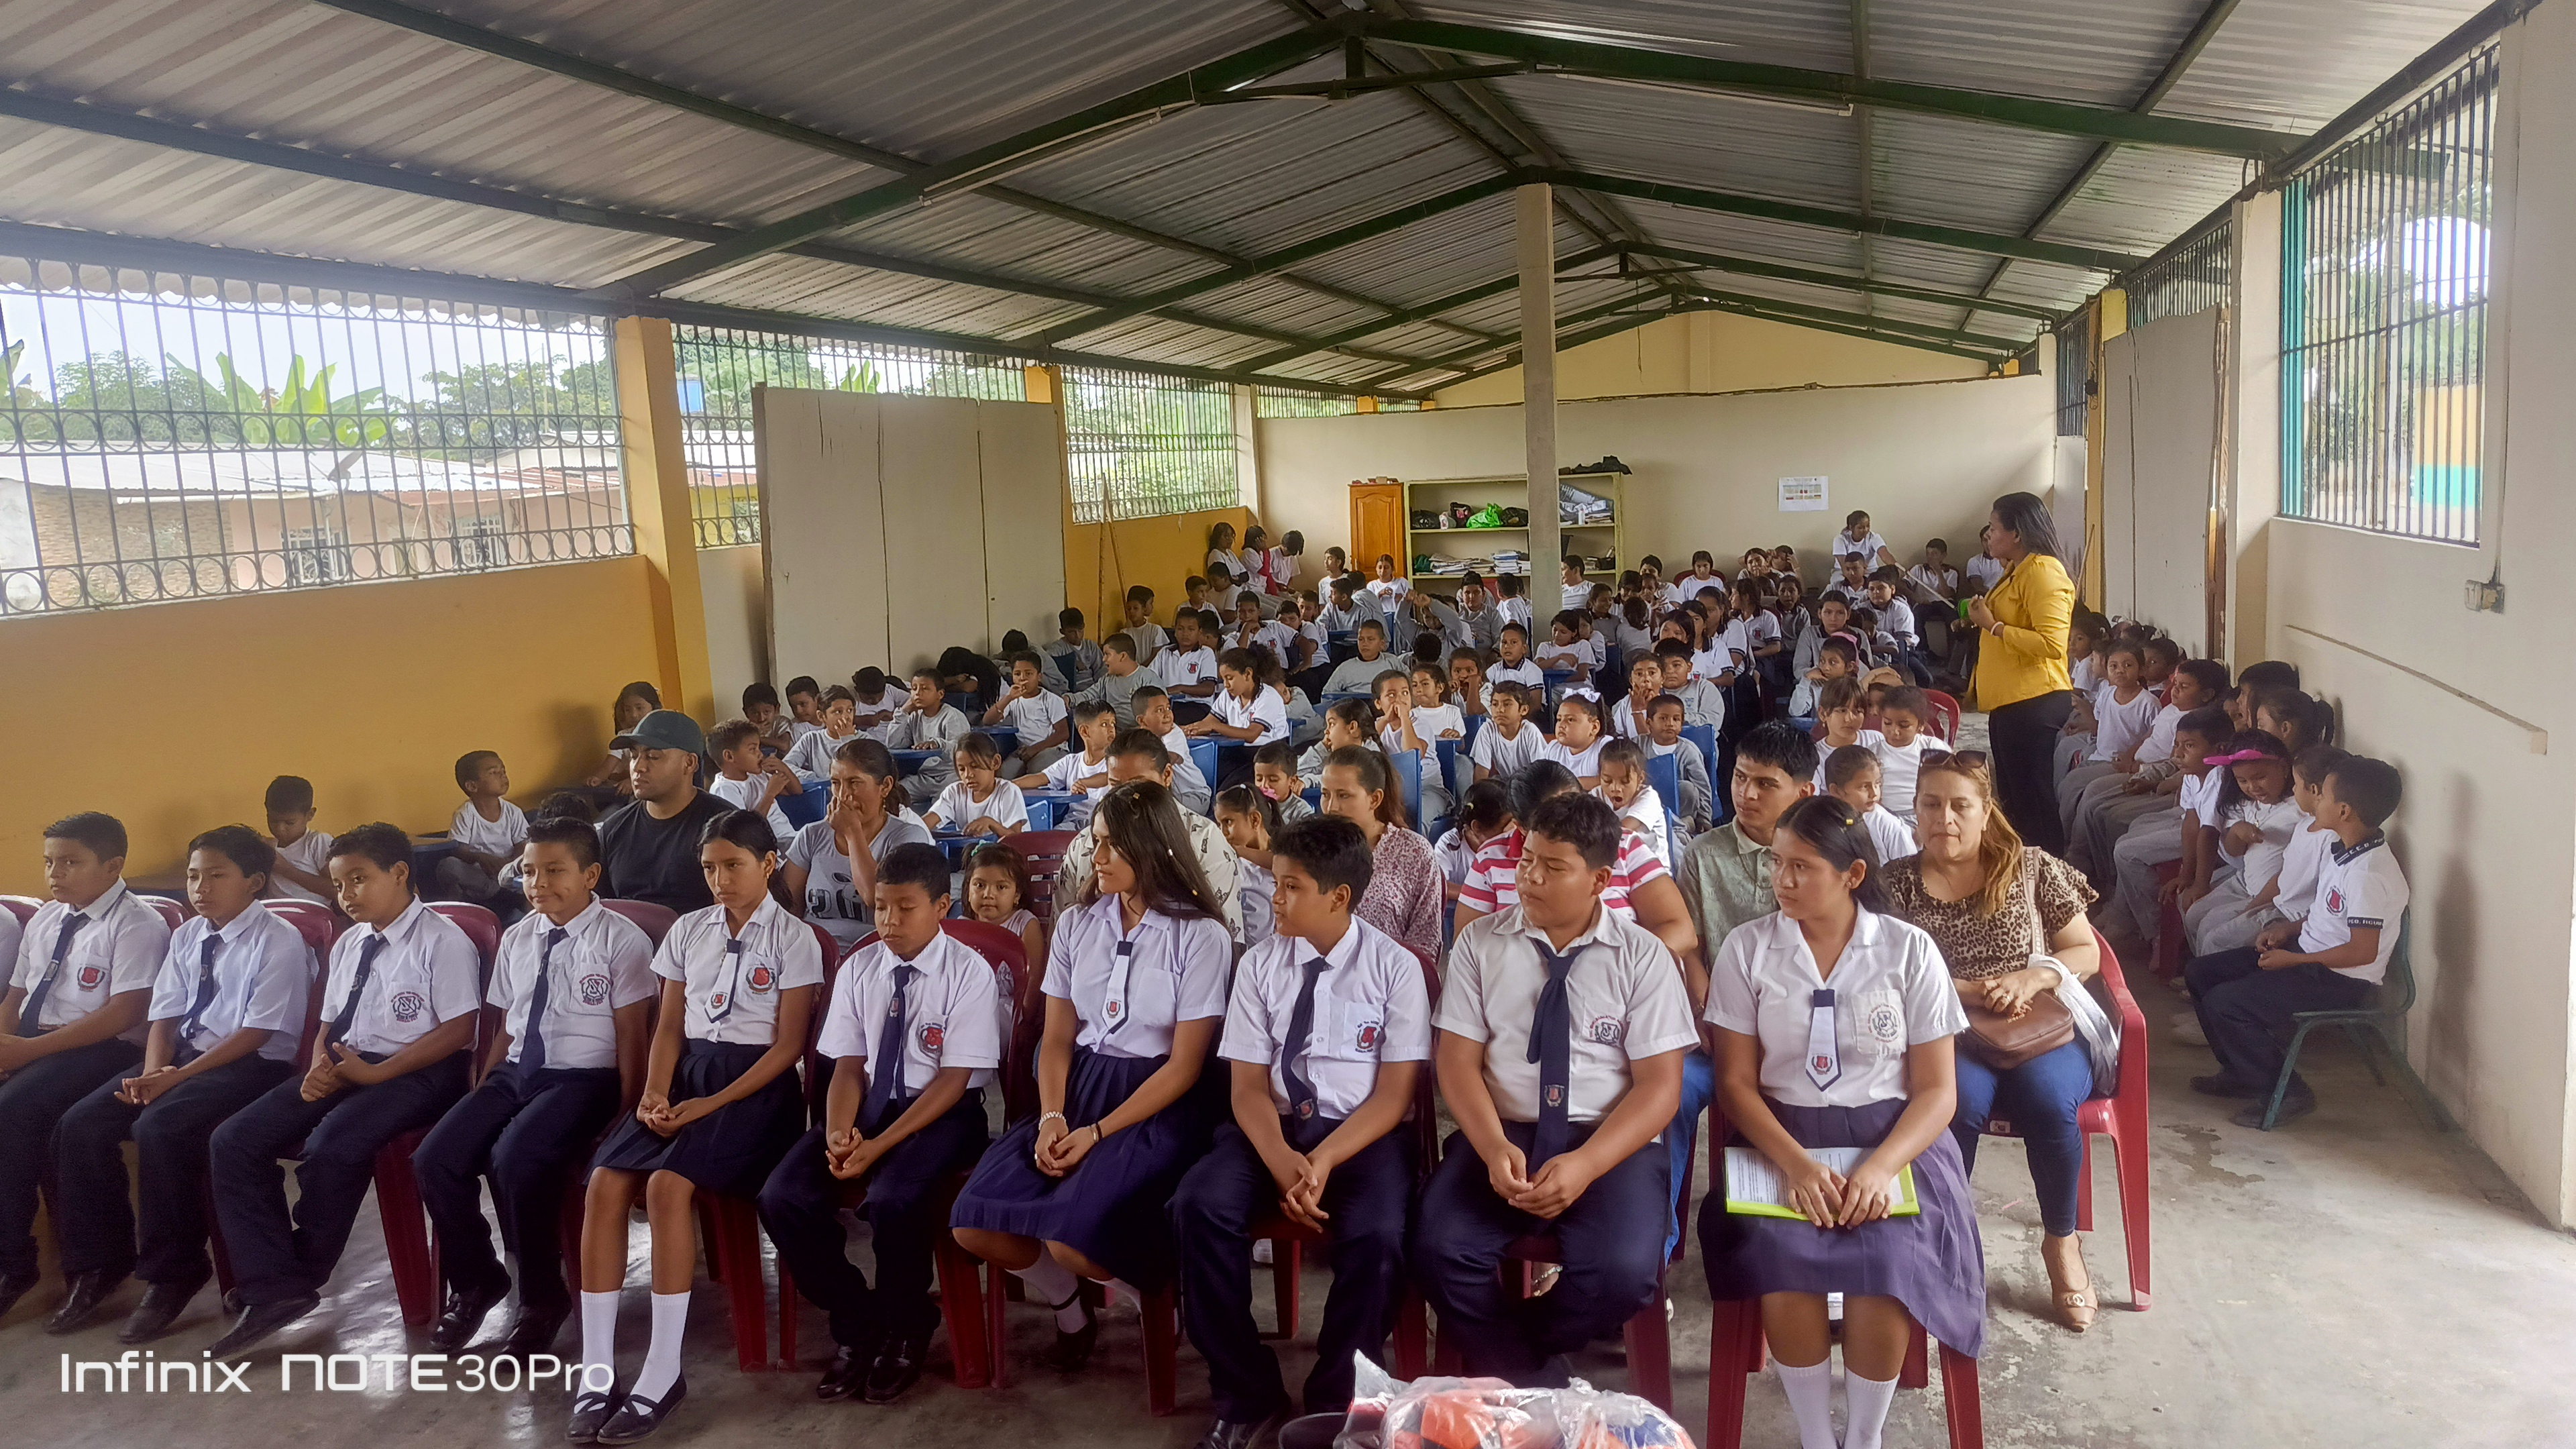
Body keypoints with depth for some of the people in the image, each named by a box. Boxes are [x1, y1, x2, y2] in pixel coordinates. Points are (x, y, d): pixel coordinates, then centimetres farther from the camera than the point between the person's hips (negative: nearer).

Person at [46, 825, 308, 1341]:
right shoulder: (187, 936, 12)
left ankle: (173, 1273, -12)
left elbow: (256, 1033, -15)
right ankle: (99, 1263, 7)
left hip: (252, 1065, -8)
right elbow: (165, 1018, 9)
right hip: (184, 1055, 8)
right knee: (81, 1125, -10)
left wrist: (180, 1076, -19)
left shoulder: (279, 942, -10)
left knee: (159, 1128, -30)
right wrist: (152, 1073, -10)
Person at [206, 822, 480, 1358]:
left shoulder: (443, 941, -8)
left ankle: (301, 1280, -6)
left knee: (331, 1147, -32)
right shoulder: (349, 944, 17)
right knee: (233, 1143, -9)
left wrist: (374, 1073, -18)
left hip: (416, 1073, -8)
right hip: (344, 1067, 8)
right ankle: (272, 1289, -9)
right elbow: (330, 1024, 20)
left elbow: (457, 1031, -14)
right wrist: (320, 1067, -3)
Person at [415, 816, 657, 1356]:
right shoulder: (517, 938, 12)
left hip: (585, 1079, -6)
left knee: (516, 1160, -29)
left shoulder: (623, 941, -6)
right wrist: (480, 1100, 9)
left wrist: (623, 1118, -13)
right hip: (516, 1072, 6)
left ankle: (542, 1299, -6)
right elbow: (506, 1028, 18)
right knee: (436, 1158, -13)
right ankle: (474, 1283, 13)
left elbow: (632, 1038, -7)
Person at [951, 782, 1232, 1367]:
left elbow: (1185, 1065, -9)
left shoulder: (1202, 936, -8)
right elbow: (1056, 1038, 9)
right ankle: (1069, 1311, 16)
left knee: (1071, 1239, -27)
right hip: (1078, 1088, 5)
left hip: (1159, 1106, -5)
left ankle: (1158, 1298, 8)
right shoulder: (1076, 924, 8)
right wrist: (1051, 1117, -10)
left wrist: (1097, 1132, -15)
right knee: (974, 1224, -15)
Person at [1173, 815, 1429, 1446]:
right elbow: (1249, 1087, 1)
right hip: (1275, 1128, 3)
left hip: (1365, 1135, -2)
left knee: (1377, 1238, -31)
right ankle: (1248, 1395, -6)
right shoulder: (1259, 965, 3)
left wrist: (1324, 1162, -21)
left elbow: (1393, 1095, -6)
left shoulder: (1396, 968, -4)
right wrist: (1282, 1162, -19)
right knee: (1199, 1206, -25)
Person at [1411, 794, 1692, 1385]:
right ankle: (1536, 1384, -1)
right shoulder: (1480, 943, 6)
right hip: (1500, 1135, 1)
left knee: (1623, 1271, -28)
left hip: (1610, 1142, -1)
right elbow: (1458, 1062, 2)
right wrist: (1494, 1148, -18)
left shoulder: (1643, 957, 2)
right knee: (1440, 1250, -26)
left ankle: (1504, 1356, 3)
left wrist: (1585, 1165, -19)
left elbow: (1660, 1087, -3)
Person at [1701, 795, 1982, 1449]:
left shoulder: (1910, 951, 0)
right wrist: (1795, 1163, -19)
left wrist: (1880, 1167, -19)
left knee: (1888, 1261, -29)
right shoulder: (1746, 948, 0)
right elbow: (1736, 1082, -1)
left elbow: (1937, 1090, -1)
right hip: (1779, 1136, 0)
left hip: (1891, 1136, 0)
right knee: (1781, 1257, -30)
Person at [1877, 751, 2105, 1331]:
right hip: (1942, 1036, -1)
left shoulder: (2032, 869, 8)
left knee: (2048, 1097, -31)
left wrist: (2034, 977, -10)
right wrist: (1966, 992, -13)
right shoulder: (1894, 883, 6)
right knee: (1962, 1098, -34)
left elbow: (2087, 954, 10)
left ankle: (2060, 1239, -4)